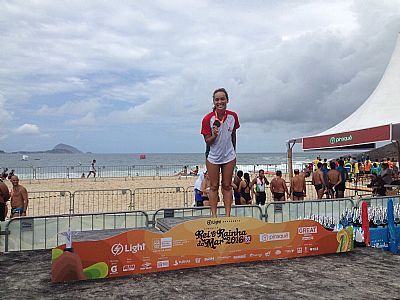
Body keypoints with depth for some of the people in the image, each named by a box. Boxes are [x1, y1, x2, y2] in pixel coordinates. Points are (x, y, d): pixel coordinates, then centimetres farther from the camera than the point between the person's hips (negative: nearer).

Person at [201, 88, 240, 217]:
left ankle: (228, 215, 13)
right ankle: (214, 215, 12)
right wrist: (214, 135, -31)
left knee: (227, 186, 8)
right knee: (214, 186, 5)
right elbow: (207, 141, -11)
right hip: (213, 157, -2)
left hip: (229, 157, 2)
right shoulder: (208, 119, -15)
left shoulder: (233, 116, -7)